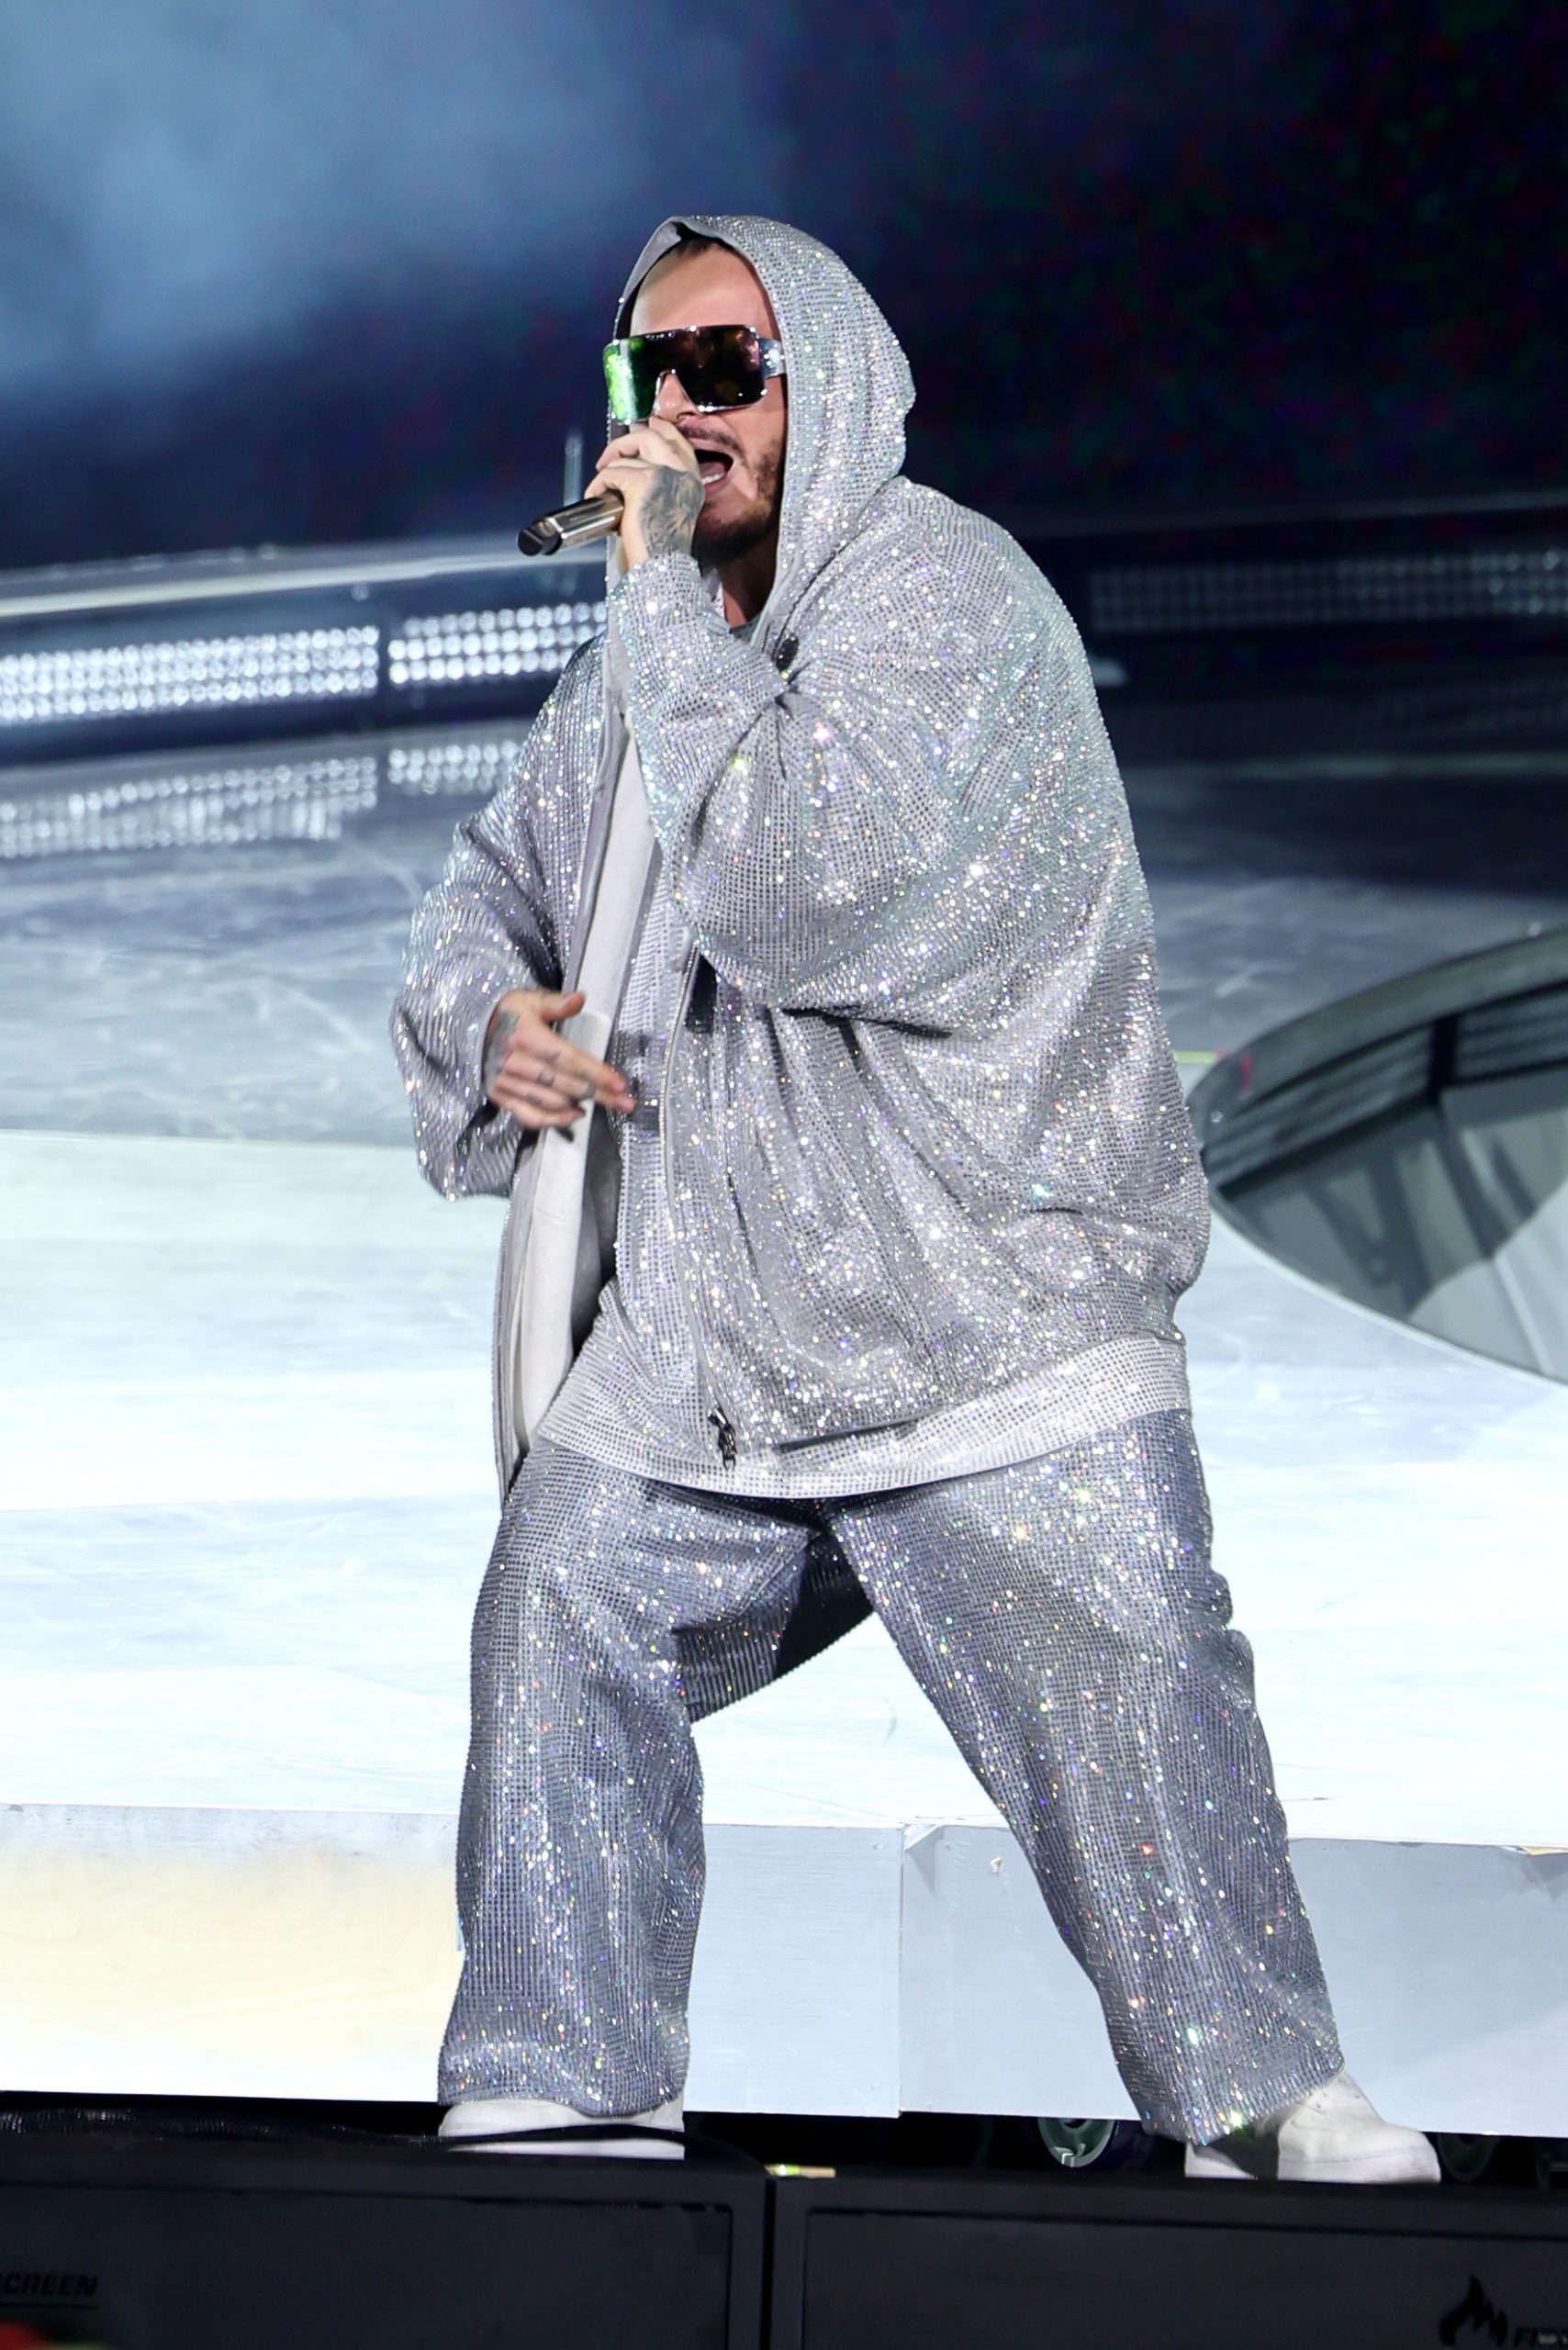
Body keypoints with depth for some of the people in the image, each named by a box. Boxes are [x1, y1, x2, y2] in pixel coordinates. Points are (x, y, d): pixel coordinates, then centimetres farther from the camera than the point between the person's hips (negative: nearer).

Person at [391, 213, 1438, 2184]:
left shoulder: (947, 597, -8)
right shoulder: (647, 666, 16)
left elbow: (807, 893, -23)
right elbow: (489, 893, 25)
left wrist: (664, 601, -17)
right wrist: (488, 1023, 2)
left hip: (985, 1301, -7)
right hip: (697, 1326, 7)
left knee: (1125, 1696, -12)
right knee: (557, 1641, 1)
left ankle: (1265, 2104, -2)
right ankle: (559, 2103, 11)